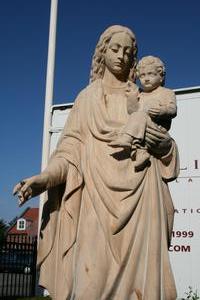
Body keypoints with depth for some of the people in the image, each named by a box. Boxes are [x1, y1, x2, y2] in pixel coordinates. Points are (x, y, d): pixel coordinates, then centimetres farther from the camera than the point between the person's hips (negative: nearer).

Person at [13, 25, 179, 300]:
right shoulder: (87, 97, 17)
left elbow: (162, 145, 19)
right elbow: (72, 146, 6)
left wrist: (165, 144, -6)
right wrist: (46, 177, -12)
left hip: (139, 194, 1)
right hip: (98, 192, -1)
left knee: (140, 274, -10)